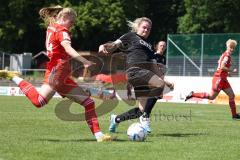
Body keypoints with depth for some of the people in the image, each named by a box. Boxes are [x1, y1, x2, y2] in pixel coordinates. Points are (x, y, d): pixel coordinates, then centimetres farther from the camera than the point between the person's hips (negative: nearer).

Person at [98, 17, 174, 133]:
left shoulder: (148, 46, 32)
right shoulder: (131, 36, 13)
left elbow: (153, 66, 31)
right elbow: (115, 45, 0)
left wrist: (164, 81, 26)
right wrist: (104, 46, -22)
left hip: (146, 73, 8)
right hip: (135, 70, -8)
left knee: (142, 109, 0)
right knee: (160, 85, -29)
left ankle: (116, 119, 19)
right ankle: (145, 117, -22)